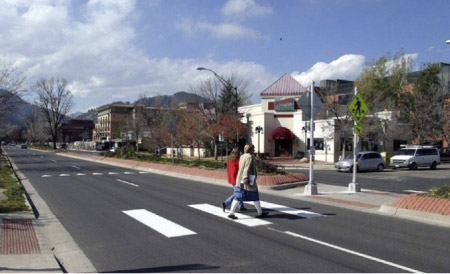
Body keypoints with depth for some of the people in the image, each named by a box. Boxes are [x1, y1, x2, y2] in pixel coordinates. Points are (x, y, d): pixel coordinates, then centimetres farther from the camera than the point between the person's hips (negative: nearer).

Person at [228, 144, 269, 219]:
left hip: (240, 180, 8)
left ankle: (231, 213, -5)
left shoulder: (242, 157, 13)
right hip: (249, 181, -8)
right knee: (255, 196, 8)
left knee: (238, 197, 3)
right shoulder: (250, 157, -14)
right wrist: (245, 179, -27)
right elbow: (247, 169, -23)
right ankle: (260, 212, 21)